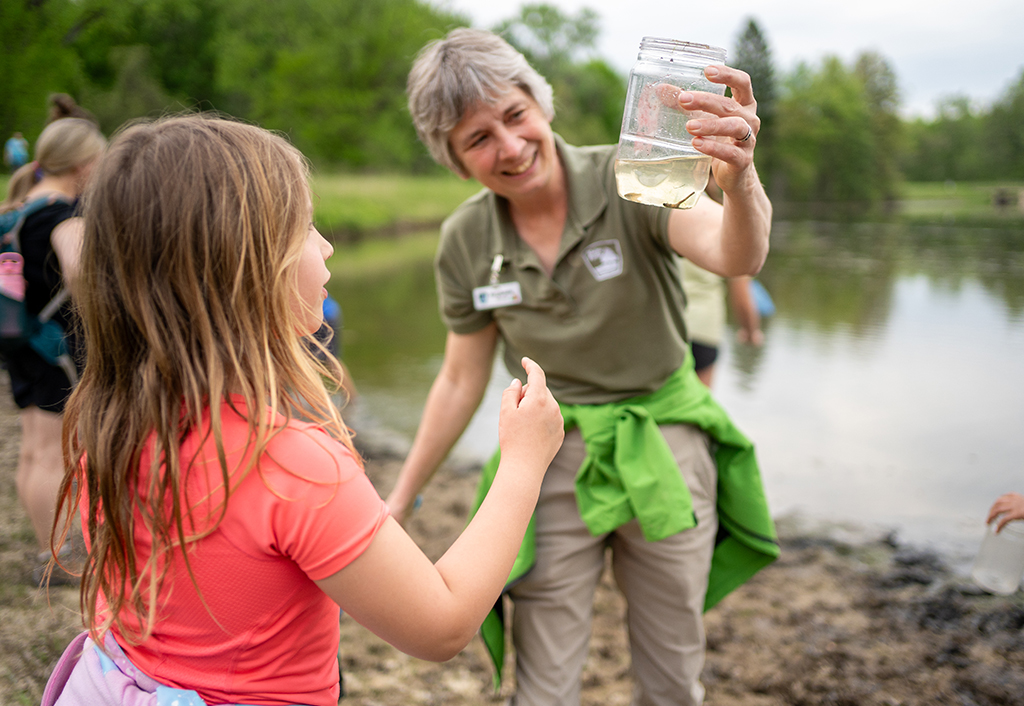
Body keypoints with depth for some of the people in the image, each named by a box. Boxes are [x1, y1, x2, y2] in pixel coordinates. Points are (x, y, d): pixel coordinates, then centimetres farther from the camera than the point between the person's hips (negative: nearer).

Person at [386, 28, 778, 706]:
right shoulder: (465, 242, -7)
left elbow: (737, 255, -35)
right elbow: (461, 382, 4)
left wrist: (739, 179, -58)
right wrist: (399, 500, 8)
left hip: (665, 447, -1)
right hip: (554, 461, 2)